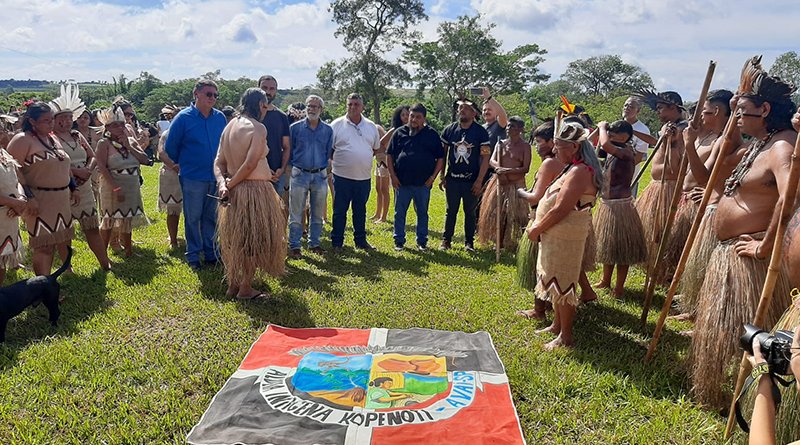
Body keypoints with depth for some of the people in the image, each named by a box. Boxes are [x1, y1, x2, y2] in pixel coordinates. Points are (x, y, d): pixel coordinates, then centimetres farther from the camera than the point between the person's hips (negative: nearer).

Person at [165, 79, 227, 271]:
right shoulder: (184, 118, -7)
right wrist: (181, 164, 12)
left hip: (216, 176, 3)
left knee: (211, 217, 12)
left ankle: (211, 254, 23)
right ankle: (193, 256, 17)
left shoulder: (220, 117, 3)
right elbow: (170, 148, 1)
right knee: (192, 218, 6)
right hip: (192, 177, -3)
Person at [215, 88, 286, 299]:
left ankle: (232, 284, 26)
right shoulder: (257, 127, -15)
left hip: (234, 192, 8)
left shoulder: (230, 125, 9)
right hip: (255, 190, -8)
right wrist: (231, 184, -10)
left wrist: (222, 183, -7)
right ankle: (246, 289, 12)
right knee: (254, 240, 4)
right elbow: (250, 164, -21)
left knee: (236, 238, 18)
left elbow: (219, 161, 4)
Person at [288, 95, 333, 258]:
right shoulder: (295, 128, 0)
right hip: (299, 175, -2)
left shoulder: (328, 130, 6)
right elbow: (288, 152, 5)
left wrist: (326, 170, 6)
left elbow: (329, 154, 12)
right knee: (296, 214, 1)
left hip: (320, 176, 2)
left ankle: (314, 243, 23)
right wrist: (289, 172, 4)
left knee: (317, 214, 10)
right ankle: (294, 246, 8)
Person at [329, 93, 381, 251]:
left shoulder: (371, 126, 9)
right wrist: (337, 160, -5)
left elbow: (376, 148, 19)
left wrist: (363, 159, 8)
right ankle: (337, 242, 15)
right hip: (342, 176, -3)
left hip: (364, 177, 3)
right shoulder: (337, 124, -2)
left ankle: (361, 240, 26)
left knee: (360, 211, 14)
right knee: (339, 211, 5)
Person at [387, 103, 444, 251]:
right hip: (401, 182, 1)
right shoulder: (399, 132, 6)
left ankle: (422, 241, 20)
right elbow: (389, 155, 7)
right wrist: (392, 175, -2)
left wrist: (433, 176, -4)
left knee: (422, 213, 9)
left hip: (423, 183, 0)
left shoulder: (432, 135, 4)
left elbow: (440, 158, 5)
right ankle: (399, 241, 16)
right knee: (399, 213, 6)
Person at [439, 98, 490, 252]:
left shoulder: (481, 132, -4)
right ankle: (446, 240, 17)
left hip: (471, 180, -2)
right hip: (452, 179, 2)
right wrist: (442, 176, 2)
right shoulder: (450, 130, 2)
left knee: (470, 212, 9)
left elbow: (485, 157, -6)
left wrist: (479, 181, -11)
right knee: (450, 211, 8)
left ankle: (469, 242, 19)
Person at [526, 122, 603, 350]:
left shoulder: (579, 172, -20)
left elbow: (560, 210, -24)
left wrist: (536, 229, -13)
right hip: (558, 235, 10)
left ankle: (566, 337, 9)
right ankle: (557, 325, 33)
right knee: (557, 282, 19)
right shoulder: (575, 168, 13)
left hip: (565, 237, -10)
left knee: (562, 283, -2)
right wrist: (539, 227, 9)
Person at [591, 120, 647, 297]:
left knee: (620, 247, 3)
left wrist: (602, 127, -19)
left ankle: (619, 287, 16)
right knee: (607, 245, 21)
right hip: (607, 204, 9)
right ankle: (606, 280, 37)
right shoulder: (613, 154, 7)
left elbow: (605, 144, -34)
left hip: (620, 206, -9)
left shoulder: (627, 152, -19)